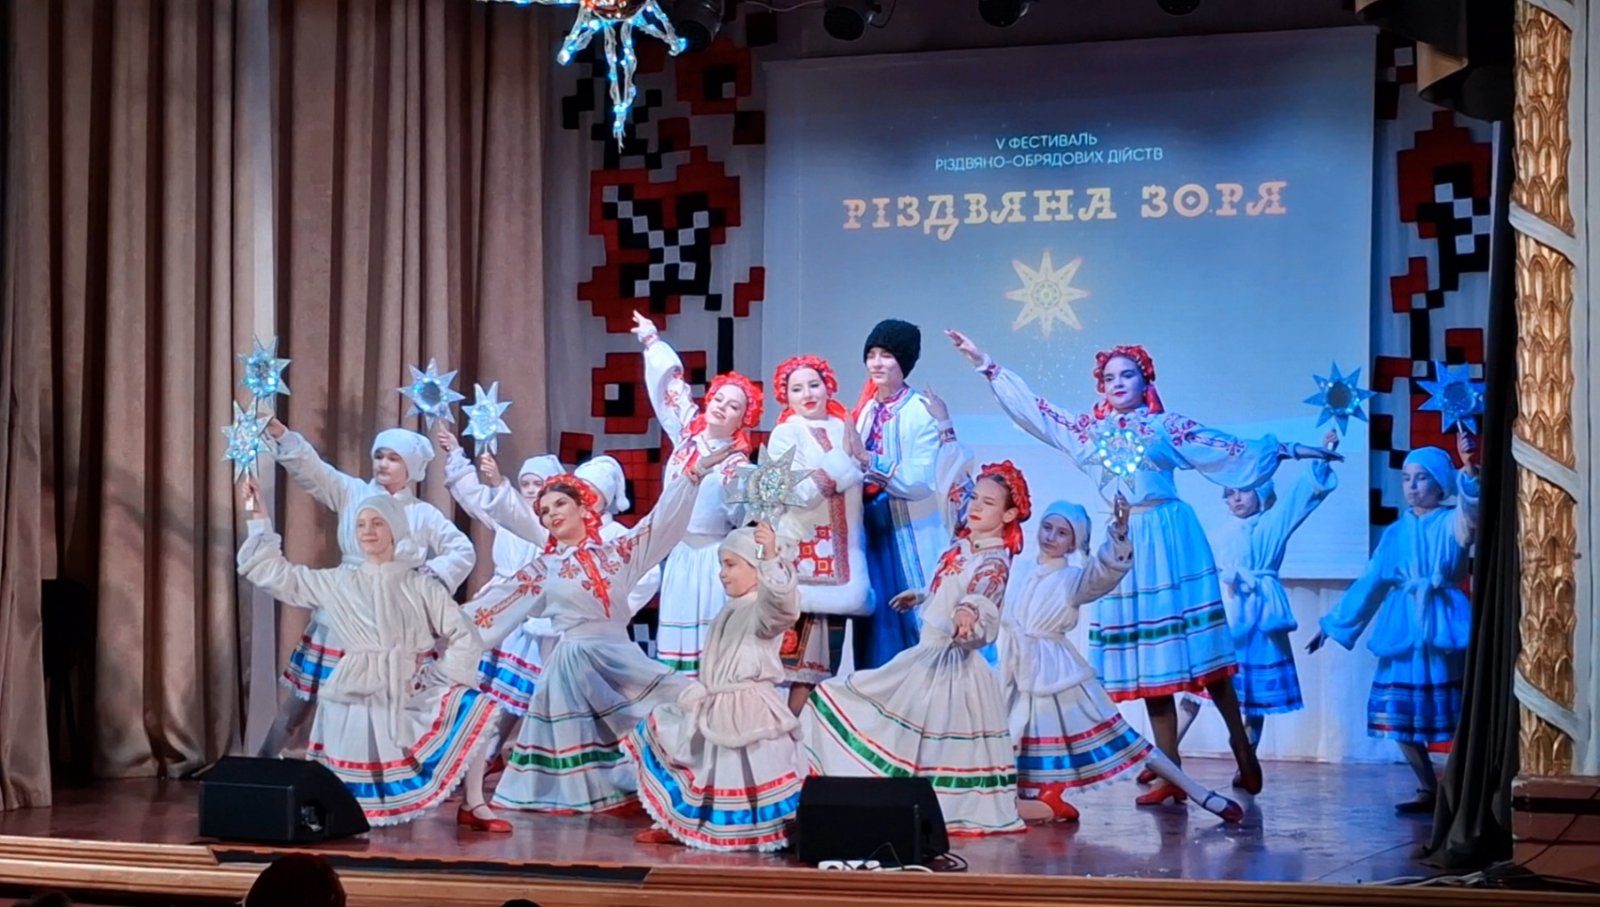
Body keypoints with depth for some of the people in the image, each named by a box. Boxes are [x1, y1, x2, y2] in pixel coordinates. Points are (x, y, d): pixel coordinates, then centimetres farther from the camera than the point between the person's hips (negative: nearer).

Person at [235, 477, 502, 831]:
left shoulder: (421, 588, 3)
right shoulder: (338, 583, 7)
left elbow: (466, 639, 0)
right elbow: (274, 573, 8)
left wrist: (435, 681, -11)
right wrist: (257, 516, 5)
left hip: (410, 698, 1)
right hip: (357, 700, -1)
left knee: (473, 706, -16)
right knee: (350, 805, -3)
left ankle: (473, 806, -4)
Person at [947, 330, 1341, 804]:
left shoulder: (1168, 426, 3)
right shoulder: (1092, 428, 14)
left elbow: (1232, 451, 2)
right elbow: (1035, 409, 17)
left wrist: (1283, 450, -6)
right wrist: (986, 364, 18)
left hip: (1169, 538, -4)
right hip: (1124, 542, 4)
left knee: (1198, 646, -8)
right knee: (1148, 660, 3)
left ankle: (1243, 749, 1)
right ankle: (1172, 774, 5)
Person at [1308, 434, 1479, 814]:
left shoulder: (1452, 522, 1)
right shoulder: (1396, 531, 15)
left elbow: (1472, 515, -24)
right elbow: (1371, 582, 18)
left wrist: (1469, 469, -40)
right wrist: (1333, 623, 18)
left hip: (1442, 624, -5)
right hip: (1403, 628, 5)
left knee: (1454, 714, -8)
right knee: (1398, 714, 2)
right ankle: (1428, 791, 14)